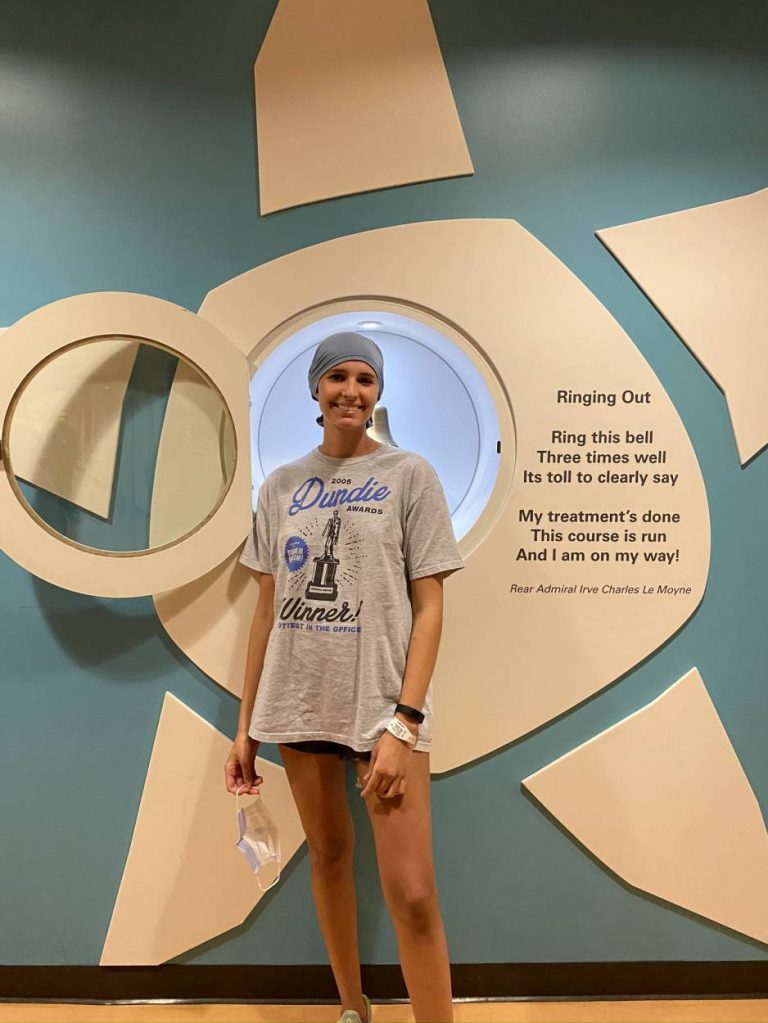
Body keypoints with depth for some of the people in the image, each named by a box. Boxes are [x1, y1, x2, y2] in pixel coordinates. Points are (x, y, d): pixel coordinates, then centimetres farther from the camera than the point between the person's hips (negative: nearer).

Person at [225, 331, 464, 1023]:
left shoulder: (409, 475, -2)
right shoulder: (281, 486, 7)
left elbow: (429, 607, -6)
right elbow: (268, 609, 9)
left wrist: (402, 722, -15)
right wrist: (246, 726, 8)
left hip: (384, 704, -3)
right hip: (298, 703, 4)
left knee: (412, 894, -6)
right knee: (329, 855, 17)